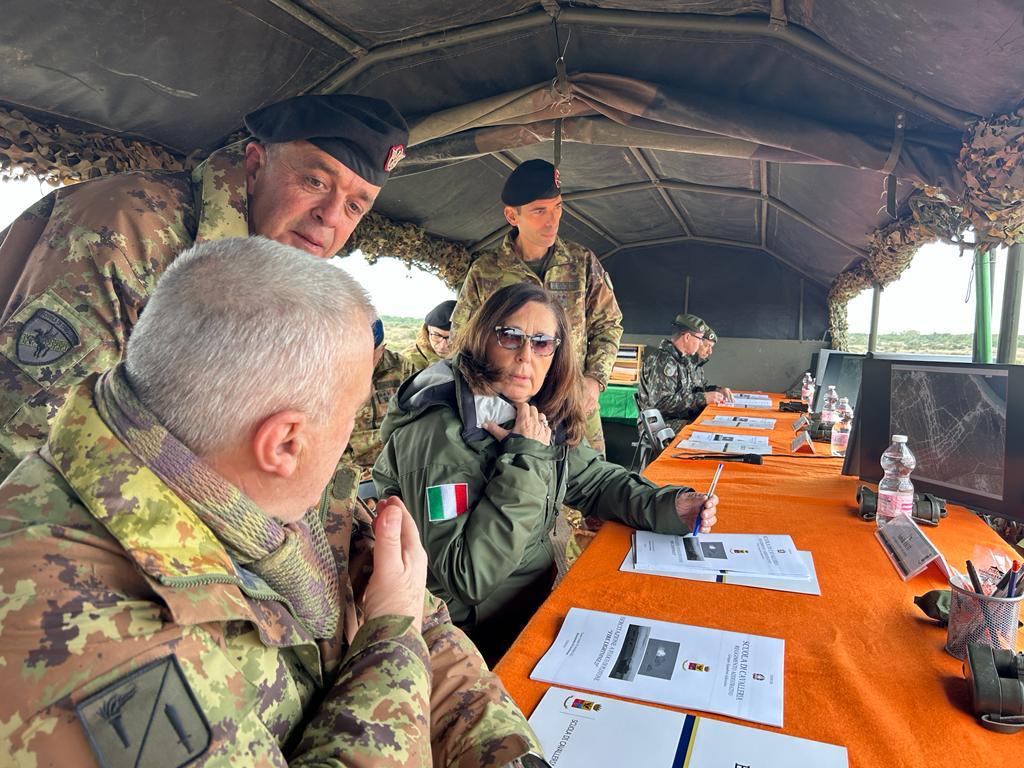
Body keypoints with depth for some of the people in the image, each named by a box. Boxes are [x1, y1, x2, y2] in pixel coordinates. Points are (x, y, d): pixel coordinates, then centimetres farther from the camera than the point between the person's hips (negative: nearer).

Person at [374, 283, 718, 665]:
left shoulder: (543, 415, -3)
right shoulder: (438, 432, -26)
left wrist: (666, 507, -8)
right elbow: (468, 577, -29)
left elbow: (594, 479, 10)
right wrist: (525, 459, -28)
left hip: (541, 601, 7)